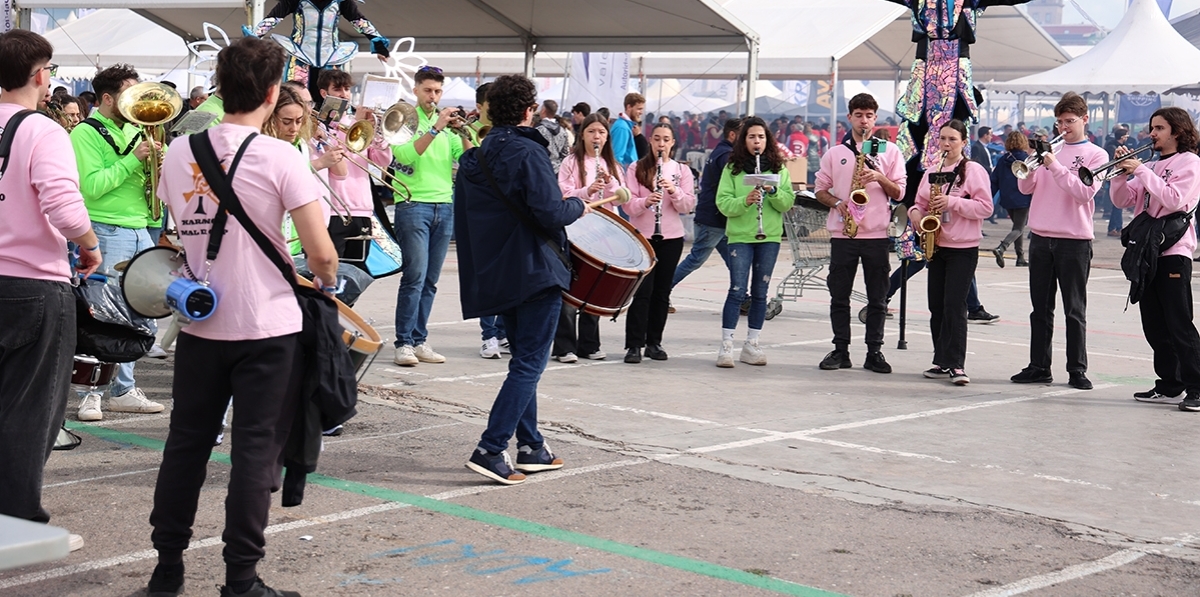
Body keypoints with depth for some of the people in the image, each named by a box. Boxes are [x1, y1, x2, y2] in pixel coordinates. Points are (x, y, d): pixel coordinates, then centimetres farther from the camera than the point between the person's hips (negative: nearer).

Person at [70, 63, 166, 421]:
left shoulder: (133, 130, 15)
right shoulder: (87, 133, -7)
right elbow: (93, 186, -18)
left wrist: (156, 156, 0)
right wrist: (133, 159, -18)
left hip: (140, 229, 8)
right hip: (107, 232, -7)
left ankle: (123, 390, 20)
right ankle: (91, 394, 2)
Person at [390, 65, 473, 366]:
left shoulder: (447, 122, 15)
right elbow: (406, 154, -17)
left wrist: (463, 132, -11)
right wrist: (436, 128, -21)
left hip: (444, 206, 5)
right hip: (413, 204, -5)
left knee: (430, 281, 7)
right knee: (415, 276, -11)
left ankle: (419, 341, 12)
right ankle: (403, 344, -8)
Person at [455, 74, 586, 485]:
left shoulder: (472, 159, 9)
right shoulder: (527, 153, -16)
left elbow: (463, 221, 14)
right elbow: (551, 215, -23)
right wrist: (577, 204, -2)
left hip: (497, 275, 8)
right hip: (535, 271, -8)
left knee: (523, 361, 18)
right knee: (529, 364, -5)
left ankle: (531, 447, 22)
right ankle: (491, 450, -12)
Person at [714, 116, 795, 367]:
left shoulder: (778, 168, 7)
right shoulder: (733, 168, 2)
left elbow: (788, 203, 1)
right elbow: (723, 202, -6)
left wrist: (773, 191, -17)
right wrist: (744, 201, -23)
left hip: (770, 237, 2)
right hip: (739, 236, -2)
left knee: (760, 292, 7)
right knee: (737, 290, -8)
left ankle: (751, 344, 15)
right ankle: (726, 345, -4)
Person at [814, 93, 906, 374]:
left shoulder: (890, 151, 8)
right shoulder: (835, 153, 10)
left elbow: (899, 193, 6)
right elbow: (820, 190, 11)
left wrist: (880, 178, -12)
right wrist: (836, 203, -8)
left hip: (877, 234, -1)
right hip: (842, 233, 1)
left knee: (877, 298, 2)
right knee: (839, 296, 3)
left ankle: (874, 352, 8)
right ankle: (840, 350, 11)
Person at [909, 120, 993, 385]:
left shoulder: (974, 170, -5)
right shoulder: (932, 172, 13)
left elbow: (985, 207, -12)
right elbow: (920, 202, 20)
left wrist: (952, 202, -21)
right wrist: (915, 213, -3)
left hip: (963, 249, -6)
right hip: (936, 247, 6)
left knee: (954, 306, -11)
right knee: (937, 306, 7)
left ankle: (956, 365, -8)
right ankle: (942, 361, 14)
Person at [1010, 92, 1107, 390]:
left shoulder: (1096, 155, 1)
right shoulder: (1050, 148, 12)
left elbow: (1085, 193, -13)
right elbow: (1026, 188, 7)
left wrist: (1056, 166, -18)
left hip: (1074, 241, -4)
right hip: (1041, 238, 4)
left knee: (1075, 310, 1)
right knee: (1041, 308, 7)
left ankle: (1077, 370, 6)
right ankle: (1039, 367, 13)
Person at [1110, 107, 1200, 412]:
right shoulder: (1151, 165, 18)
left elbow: (1174, 200, -19)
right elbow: (1122, 201, 13)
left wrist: (1140, 170, -17)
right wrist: (1122, 172, -3)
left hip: (1173, 252, -7)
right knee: (1155, 326, 8)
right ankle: (1170, 386, 15)